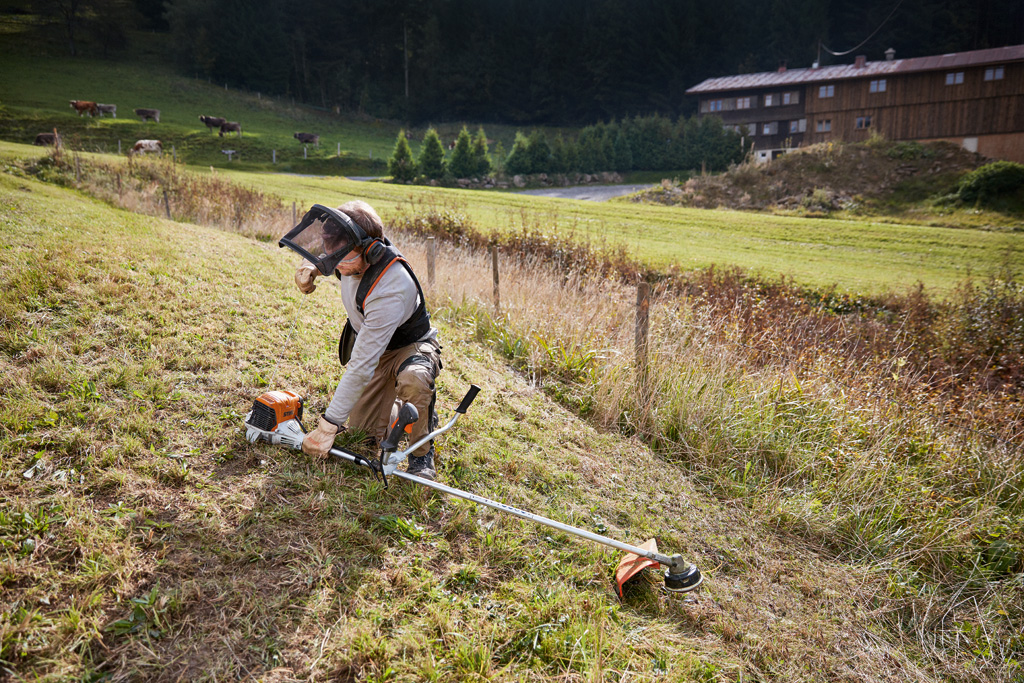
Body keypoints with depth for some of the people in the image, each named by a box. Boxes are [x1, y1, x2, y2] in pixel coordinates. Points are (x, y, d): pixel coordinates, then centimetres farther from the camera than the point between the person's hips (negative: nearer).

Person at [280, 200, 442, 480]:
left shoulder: (391, 290, -42)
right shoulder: (352, 250, -19)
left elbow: (362, 367, -40)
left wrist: (328, 425, -36)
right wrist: (309, 267, -13)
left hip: (411, 346, -7)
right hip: (368, 342, 7)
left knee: (413, 380, -42)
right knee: (364, 433, 2)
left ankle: (422, 452, -17)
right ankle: (398, 408, 33)